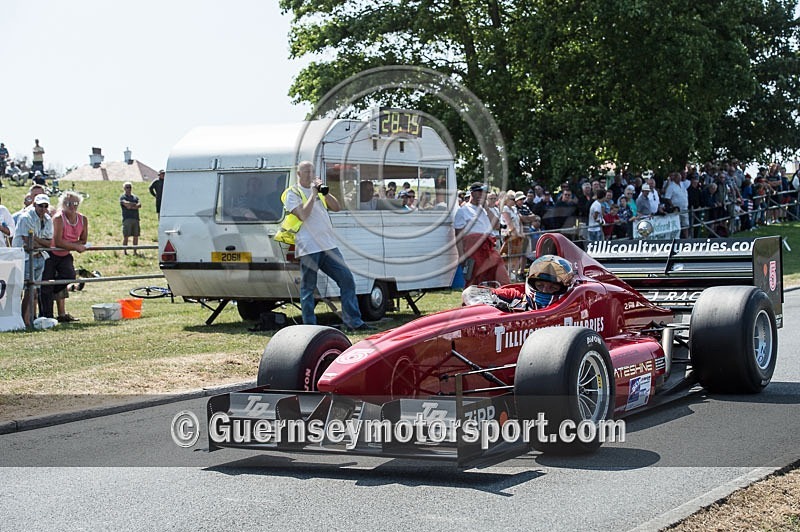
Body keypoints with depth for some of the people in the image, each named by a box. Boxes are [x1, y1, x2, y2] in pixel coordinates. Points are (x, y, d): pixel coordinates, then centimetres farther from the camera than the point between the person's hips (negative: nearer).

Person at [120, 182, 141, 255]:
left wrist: (131, 206, -10)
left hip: (136, 218, 5)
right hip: (127, 218, -5)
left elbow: (139, 205, 3)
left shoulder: (135, 197, 20)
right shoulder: (122, 197, 6)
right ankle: (124, 251, -4)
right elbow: (126, 204, -13)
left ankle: (135, 252, 8)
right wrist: (135, 204, -3)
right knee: (126, 236, -7)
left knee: (136, 236, 4)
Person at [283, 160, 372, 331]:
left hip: (328, 245, 6)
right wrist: (313, 194, -10)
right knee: (308, 288, -1)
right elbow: (303, 215, -14)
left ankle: (354, 322, 5)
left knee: (347, 279, 1)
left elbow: (337, 207, 10)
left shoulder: (319, 191, 19)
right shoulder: (292, 193, 0)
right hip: (309, 248, -6)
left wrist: (324, 192, -1)